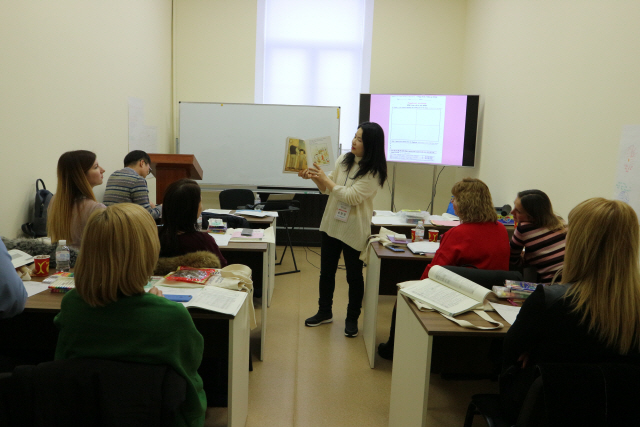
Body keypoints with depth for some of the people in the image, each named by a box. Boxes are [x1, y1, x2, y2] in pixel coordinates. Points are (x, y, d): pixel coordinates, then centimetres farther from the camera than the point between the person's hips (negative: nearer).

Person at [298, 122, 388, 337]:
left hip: (354, 230, -6)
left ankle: (352, 318, 27)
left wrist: (324, 178, -21)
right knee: (326, 271, 16)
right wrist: (314, 177, -9)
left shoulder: (374, 171, -15)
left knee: (354, 275, 8)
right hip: (331, 223, 6)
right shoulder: (344, 159, 2)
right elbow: (328, 189, 9)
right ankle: (324, 312, 34)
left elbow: (352, 196, -23)